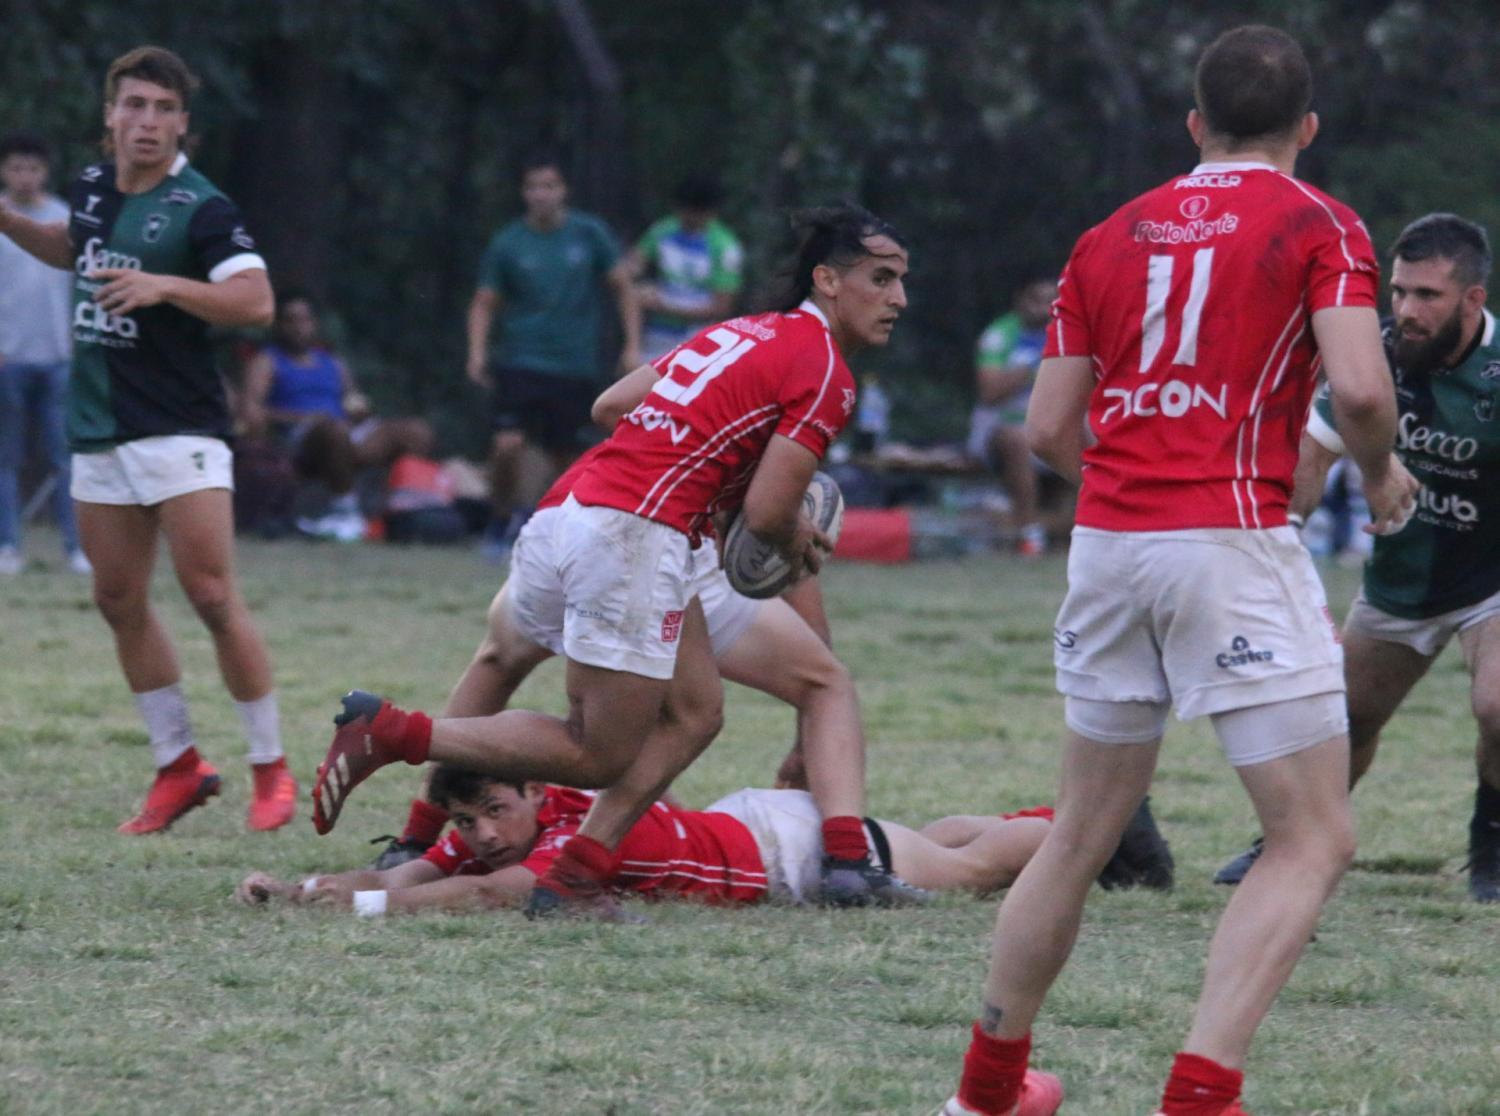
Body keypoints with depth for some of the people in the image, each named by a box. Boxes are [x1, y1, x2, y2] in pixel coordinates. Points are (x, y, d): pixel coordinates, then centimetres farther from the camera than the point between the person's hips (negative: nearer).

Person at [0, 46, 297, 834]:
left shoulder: (200, 208, -12)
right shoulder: (91, 187, 9)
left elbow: (255, 300, -23)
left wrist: (163, 285, -32)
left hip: (178, 431, -7)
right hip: (97, 432, 7)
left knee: (212, 597, -10)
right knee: (119, 602, 7)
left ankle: (271, 768, 0)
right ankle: (178, 766, 17)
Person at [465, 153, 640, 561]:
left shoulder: (589, 234, 2)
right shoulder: (508, 244, 1)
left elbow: (623, 286, 8)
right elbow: (484, 304, 6)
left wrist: (632, 346, 2)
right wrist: (478, 351, -10)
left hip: (576, 367, 1)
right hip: (520, 362, -1)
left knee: (565, 456, 3)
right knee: (509, 444, -18)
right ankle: (502, 518, 4)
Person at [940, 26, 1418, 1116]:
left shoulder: (1111, 237, 14)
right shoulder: (1319, 224, -1)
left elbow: (1049, 428, 12)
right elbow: (1361, 387, -15)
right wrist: (1381, 473, 6)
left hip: (1107, 538, 6)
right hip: (1233, 539, -6)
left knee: (1083, 832, 19)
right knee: (1315, 840, -1)